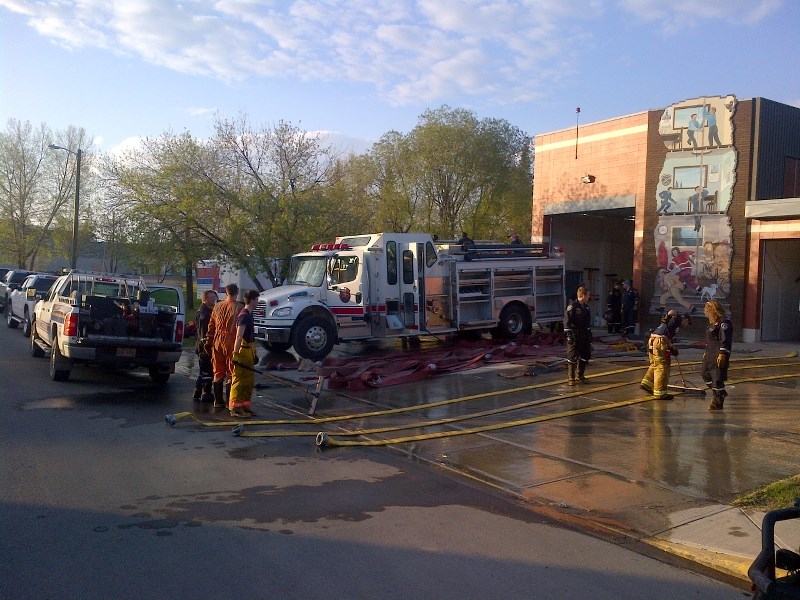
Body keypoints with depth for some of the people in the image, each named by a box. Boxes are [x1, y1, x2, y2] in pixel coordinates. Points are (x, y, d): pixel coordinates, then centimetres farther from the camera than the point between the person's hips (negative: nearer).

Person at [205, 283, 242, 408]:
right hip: (231, 343, -5)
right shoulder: (238, 307, -8)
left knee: (218, 373, 12)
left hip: (217, 343, 5)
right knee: (231, 374, 2)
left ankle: (218, 400, 16)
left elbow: (211, 326, 12)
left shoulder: (218, 306, 8)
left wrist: (209, 342, 19)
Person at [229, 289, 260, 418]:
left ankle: (244, 406, 22)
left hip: (249, 351, 10)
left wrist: (253, 354, 25)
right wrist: (235, 353, -27)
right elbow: (239, 336, -22)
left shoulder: (248, 315, 16)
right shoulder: (244, 316, -16)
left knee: (249, 380, 14)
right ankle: (235, 408, 0)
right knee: (239, 380, -5)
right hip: (243, 350, -10)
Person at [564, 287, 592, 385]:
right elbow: (567, 322, -16)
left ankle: (580, 375, 27)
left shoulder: (586, 306, 12)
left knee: (586, 355, 12)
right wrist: (569, 335, -20)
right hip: (575, 336, -8)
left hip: (585, 335, 8)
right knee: (572, 357, -2)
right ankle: (571, 378, 7)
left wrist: (590, 335, 18)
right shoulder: (572, 306, -13)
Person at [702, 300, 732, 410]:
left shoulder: (724, 322, -14)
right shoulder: (713, 322, 16)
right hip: (710, 355, 10)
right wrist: (706, 352, 27)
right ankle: (720, 394, 33)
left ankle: (718, 403, 2)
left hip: (719, 356, -10)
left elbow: (726, 340, -21)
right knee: (706, 374, 18)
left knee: (717, 378, -6)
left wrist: (723, 354, -26)